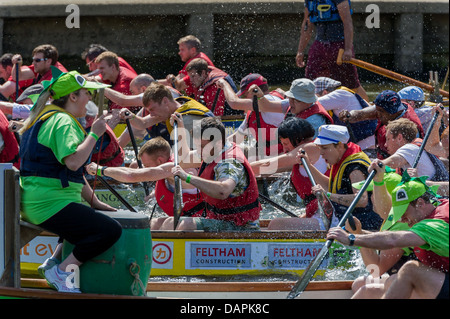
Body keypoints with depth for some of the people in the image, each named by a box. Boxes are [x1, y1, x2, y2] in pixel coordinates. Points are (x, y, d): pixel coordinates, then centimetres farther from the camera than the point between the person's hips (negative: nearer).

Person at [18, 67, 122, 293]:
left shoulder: (48, 118, 22)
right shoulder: (62, 122, -13)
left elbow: (74, 173, 25)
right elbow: (73, 161, -29)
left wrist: (94, 202, 21)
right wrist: (94, 134, -16)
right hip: (51, 204, -11)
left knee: (90, 219, 33)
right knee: (111, 230, -20)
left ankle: (53, 263, 22)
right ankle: (61, 271, -13)